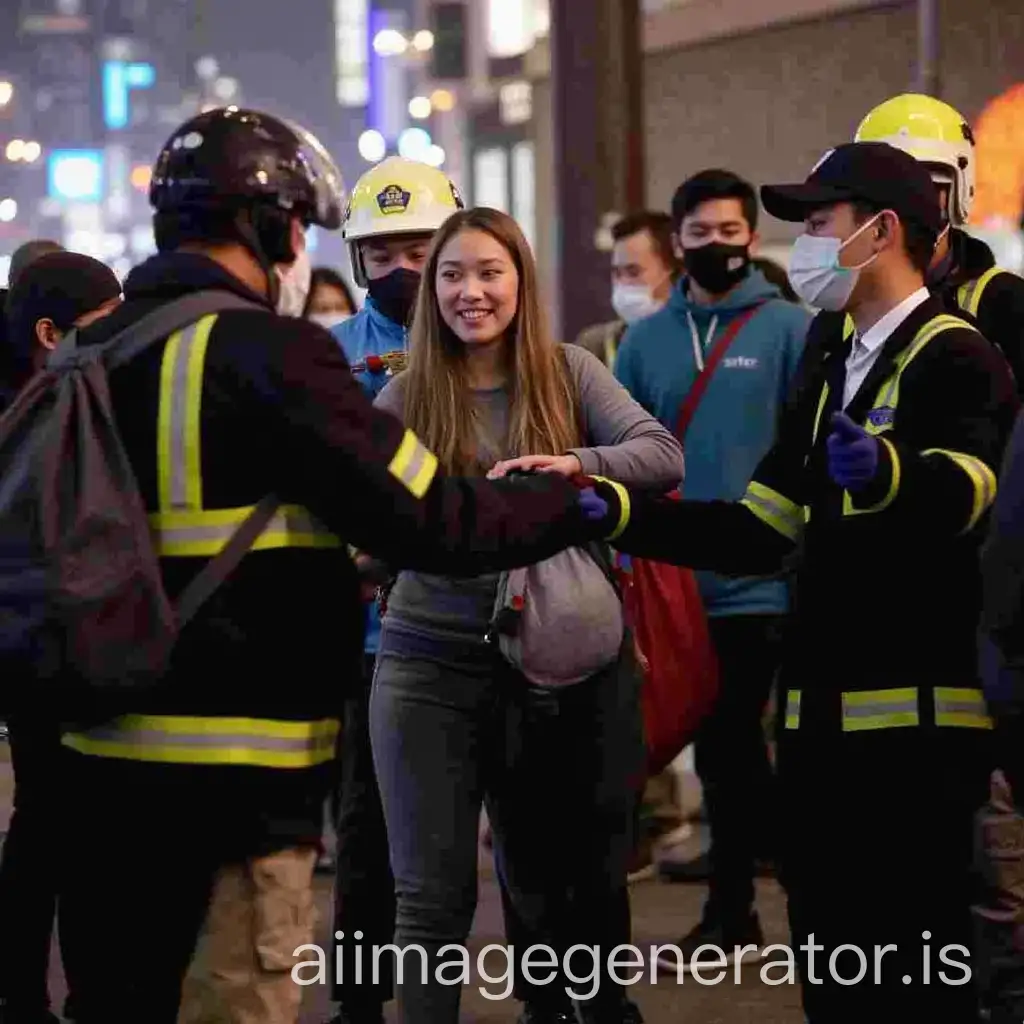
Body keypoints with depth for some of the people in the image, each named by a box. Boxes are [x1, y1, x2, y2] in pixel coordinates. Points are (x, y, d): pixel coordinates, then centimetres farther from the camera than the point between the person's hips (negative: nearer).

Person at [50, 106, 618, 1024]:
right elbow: (430, 518, -15)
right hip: (234, 776, -8)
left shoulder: (92, 351, 9)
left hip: (99, 758, 8)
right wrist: (582, 504, 0)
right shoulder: (264, 353, -14)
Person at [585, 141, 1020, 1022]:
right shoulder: (833, 376, 19)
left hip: (918, 719, -9)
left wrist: (884, 472, -49)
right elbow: (757, 533, 16)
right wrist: (616, 511, 4)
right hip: (822, 718, 9)